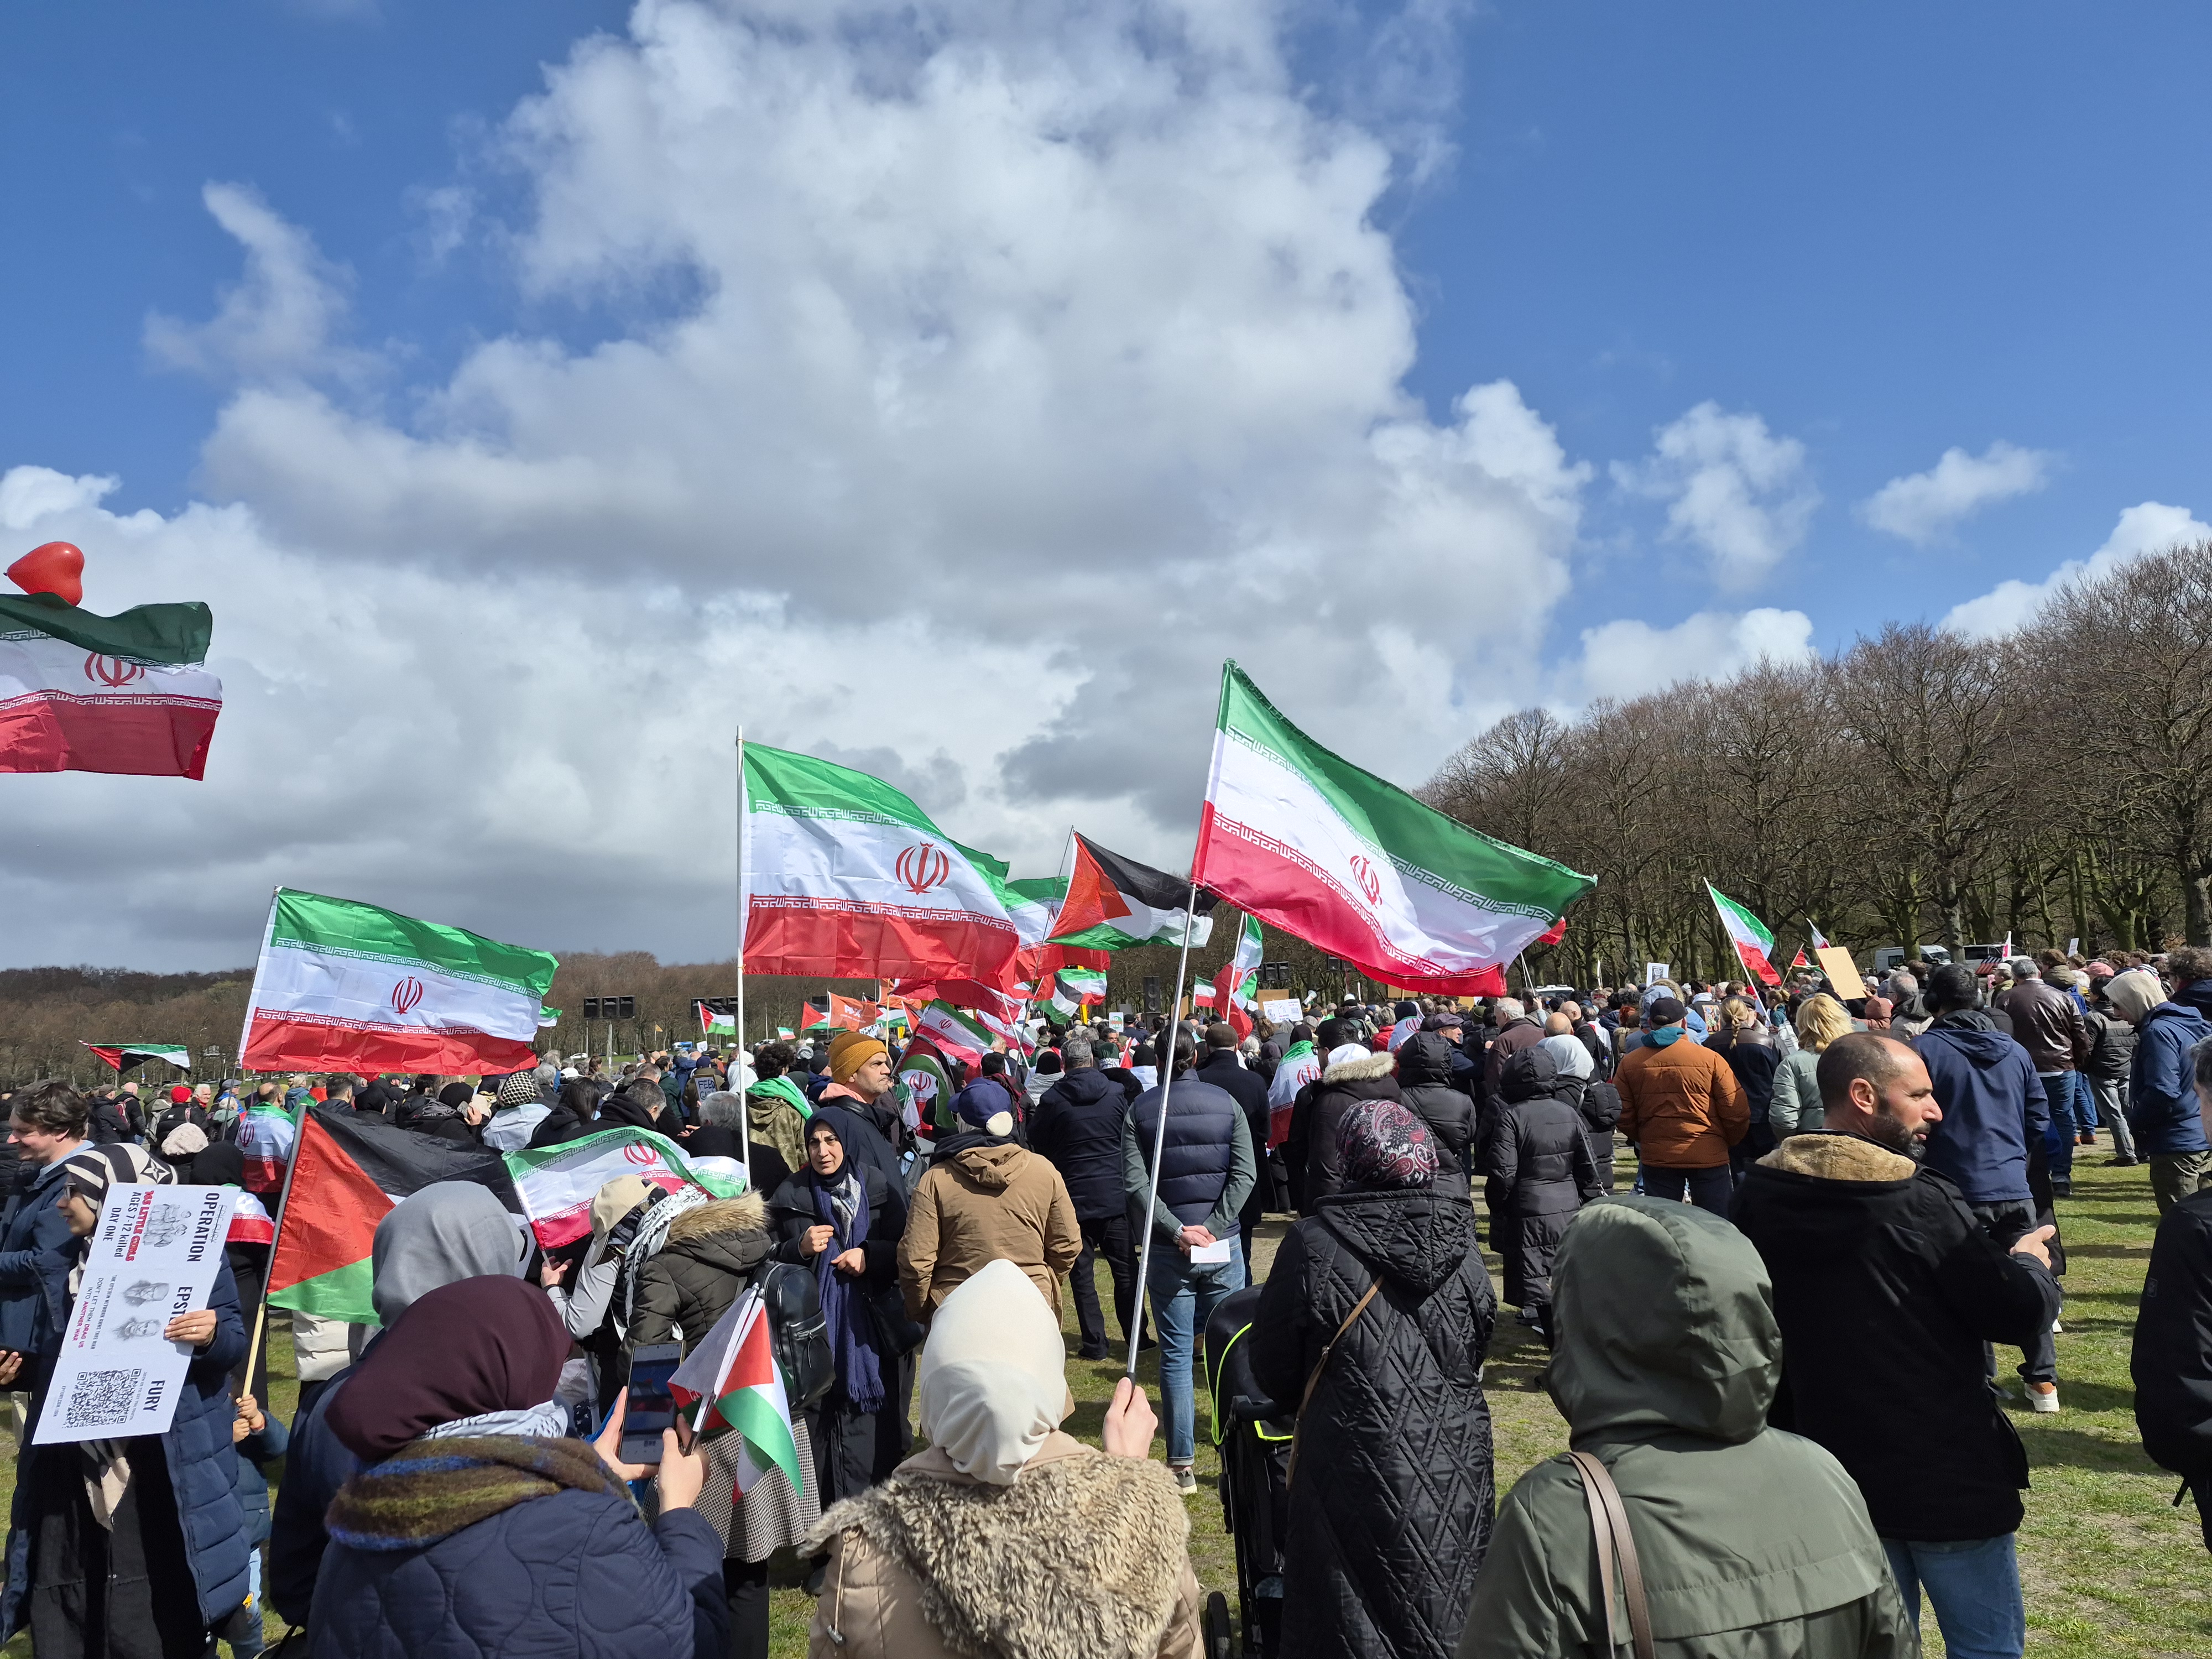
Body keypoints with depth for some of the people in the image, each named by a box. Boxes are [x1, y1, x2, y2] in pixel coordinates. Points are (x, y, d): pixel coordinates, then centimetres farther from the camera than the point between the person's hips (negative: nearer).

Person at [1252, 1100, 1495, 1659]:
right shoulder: (1460, 1239, -4)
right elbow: (1480, 1345, 10)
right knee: (1448, 1608, 19)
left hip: (1362, 1474, -4)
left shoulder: (1315, 1243, -15)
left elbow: (1272, 1368, -6)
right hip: (1456, 1466, 4)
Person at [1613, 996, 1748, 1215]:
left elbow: (1624, 1116, 2)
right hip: (1708, 1156, -2)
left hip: (1655, 1156, 2)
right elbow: (1737, 1113, -6)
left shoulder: (1630, 1063, -4)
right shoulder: (1710, 1059, -10)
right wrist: (1729, 1143, 13)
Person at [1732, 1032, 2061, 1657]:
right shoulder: (1920, 1201, -21)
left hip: (1834, 1472, 6)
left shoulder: (1760, 1197, -3)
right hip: (1948, 1475, -5)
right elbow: (2019, 1314, -15)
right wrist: (2030, 1263, 6)